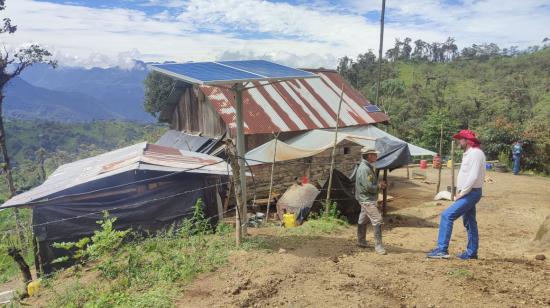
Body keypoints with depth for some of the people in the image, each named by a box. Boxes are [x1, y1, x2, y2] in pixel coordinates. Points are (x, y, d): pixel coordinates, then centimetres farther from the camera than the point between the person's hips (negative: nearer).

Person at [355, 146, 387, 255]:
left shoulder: (368, 167, 12)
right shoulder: (365, 169, -22)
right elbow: (368, 187, -26)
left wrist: (379, 184, 2)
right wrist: (379, 186, -10)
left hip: (365, 199, 11)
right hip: (367, 199, -11)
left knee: (362, 220, 19)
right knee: (377, 221, -11)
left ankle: (361, 241, 31)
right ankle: (378, 246, -7)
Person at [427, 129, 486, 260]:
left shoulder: (475, 153, -17)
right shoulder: (469, 153, 15)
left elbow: (473, 177, -25)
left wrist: (461, 193, -20)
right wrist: (460, 192, 10)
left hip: (471, 193, -11)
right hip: (468, 193, 11)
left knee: (447, 215, -16)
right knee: (469, 222, 16)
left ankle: (442, 249, -14)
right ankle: (472, 252, 26)